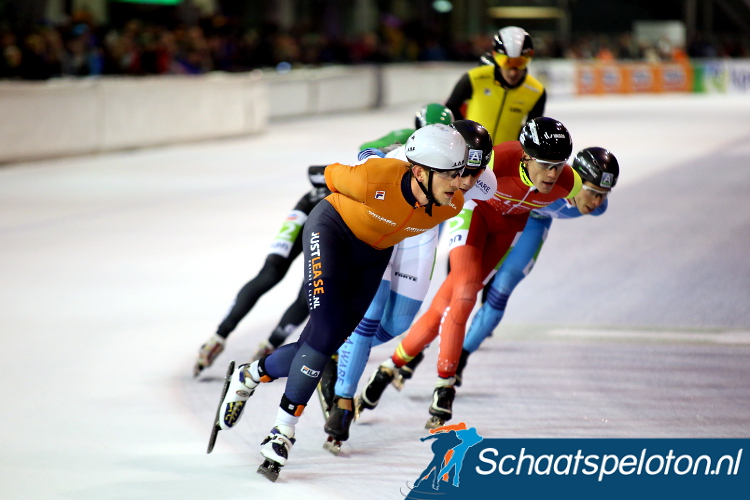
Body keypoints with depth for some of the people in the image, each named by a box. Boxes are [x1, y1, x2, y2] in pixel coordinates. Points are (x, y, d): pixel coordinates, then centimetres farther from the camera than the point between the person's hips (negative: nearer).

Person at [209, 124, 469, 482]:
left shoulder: (451, 205, -21)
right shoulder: (376, 178, -35)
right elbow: (333, 175, -13)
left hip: (374, 253, 5)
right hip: (333, 228, -5)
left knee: (326, 344, -3)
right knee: (327, 326, -21)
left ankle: (248, 377, 19)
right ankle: (284, 430, -11)